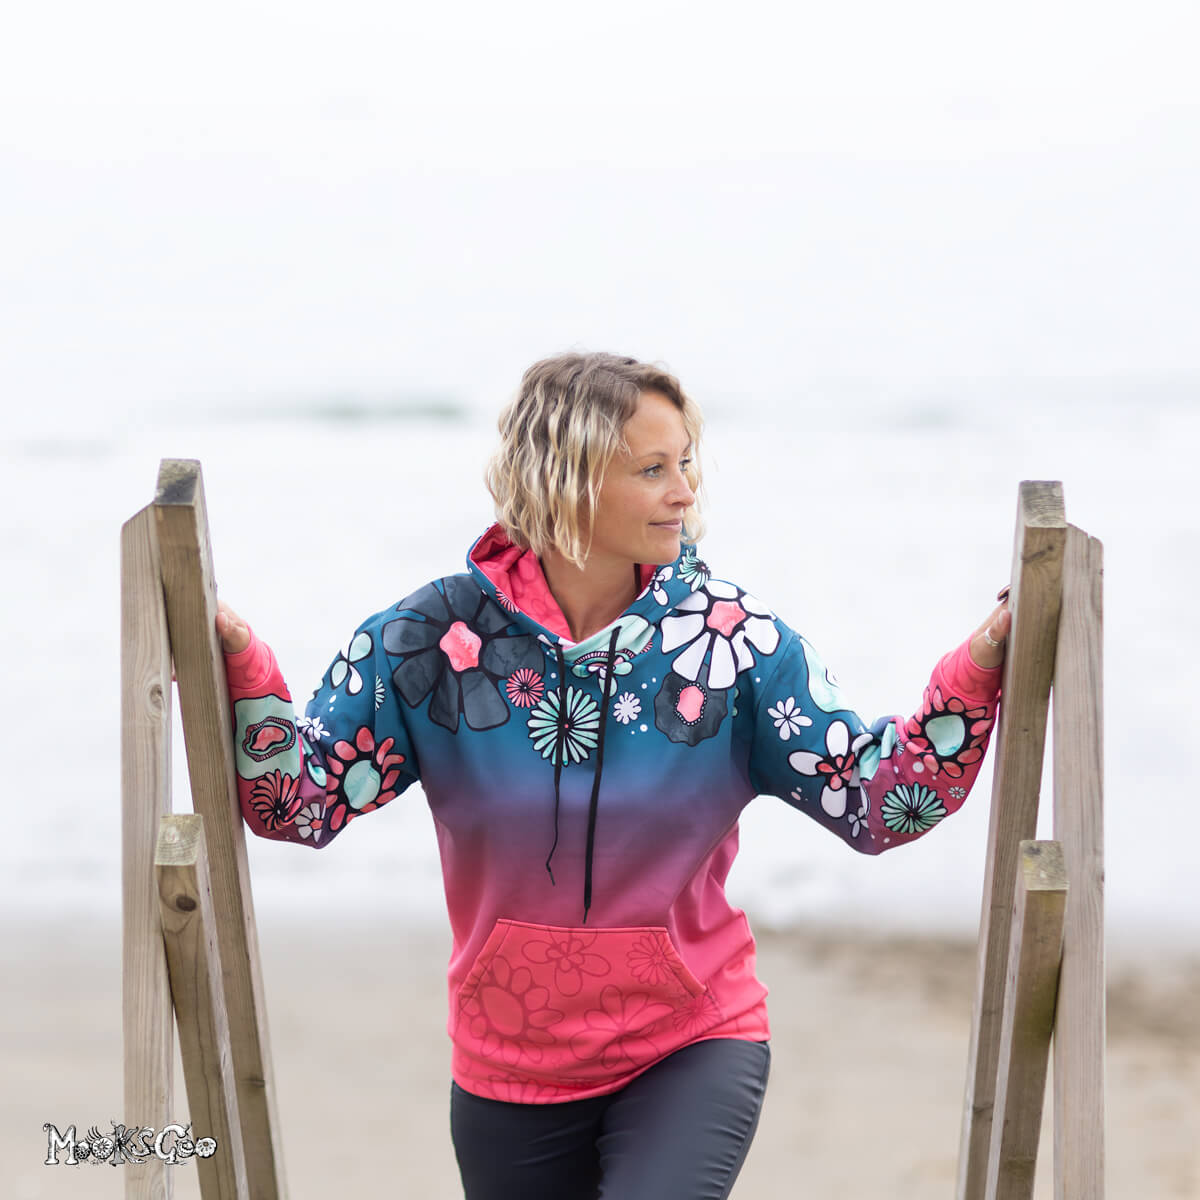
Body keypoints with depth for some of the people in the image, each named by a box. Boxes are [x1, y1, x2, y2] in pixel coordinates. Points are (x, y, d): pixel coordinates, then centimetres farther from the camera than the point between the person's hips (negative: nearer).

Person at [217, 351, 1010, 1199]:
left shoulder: (735, 642, -6)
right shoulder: (434, 639, -8)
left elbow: (881, 804, -8)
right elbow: (299, 801, -8)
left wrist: (977, 671, -21)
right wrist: (240, 667, -25)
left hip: (695, 1047, -1)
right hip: (509, 1073, 2)